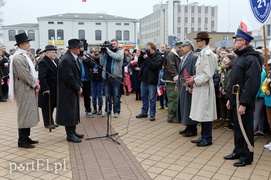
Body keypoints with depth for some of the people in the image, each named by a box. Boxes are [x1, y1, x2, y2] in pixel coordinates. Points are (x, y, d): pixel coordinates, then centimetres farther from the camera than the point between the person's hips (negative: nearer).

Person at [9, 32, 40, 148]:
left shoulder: (24, 56, 13)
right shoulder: (18, 57, -17)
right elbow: (25, 75, -21)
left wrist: (35, 84, 4)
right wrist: (35, 84, -9)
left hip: (29, 88, 10)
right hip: (24, 90, -10)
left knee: (28, 113, 14)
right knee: (24, 114, -3)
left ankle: (26, 137, 24)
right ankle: (22, 141, 7)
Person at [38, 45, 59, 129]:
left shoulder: (55, 61, 11)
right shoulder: (43, 62, -15)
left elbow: (58, 73, 14)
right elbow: (42, 77, -22)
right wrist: (45, 88, -26)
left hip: (55, 89, 8)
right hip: (47, 89, -8)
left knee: (52, 106, 17)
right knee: (47, 107, 5)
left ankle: (51, 121, 28)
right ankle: (47, 123, 17)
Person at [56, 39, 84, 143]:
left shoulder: (74, 58, 9)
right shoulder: (66, 60, -21)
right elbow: (68, 78, -22)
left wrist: (79, 87, 4)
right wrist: (78, 88, -12)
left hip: (74, 90, 9)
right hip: (68, 91, -9)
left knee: (74, 111, 15)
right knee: (69, 111, 0)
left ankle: (73, 131, 27)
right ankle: (70, 134, 10)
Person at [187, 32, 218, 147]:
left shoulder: (207, 54, -16)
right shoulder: (202, 53, 12)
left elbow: (207, 74, -20)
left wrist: (195, 80, -14)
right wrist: (194, 78, 6)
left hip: (205, 88, -9)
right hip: (200, 87, 9)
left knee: (205, 113, 0)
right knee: (202, 113, 15)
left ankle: (207, 139, 12)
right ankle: (204, 136, 26)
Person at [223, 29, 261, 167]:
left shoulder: (251, 59, -17)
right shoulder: (239, 57, 14)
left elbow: (252, 84, -23)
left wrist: (243, 103, -24)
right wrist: (230, 98, 16)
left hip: (244, 103, -9)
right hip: (236, 101, 9)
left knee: (246, 129, 3)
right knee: (237, 128, 17)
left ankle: (247, 157, 16)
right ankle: (238, 151, 31)